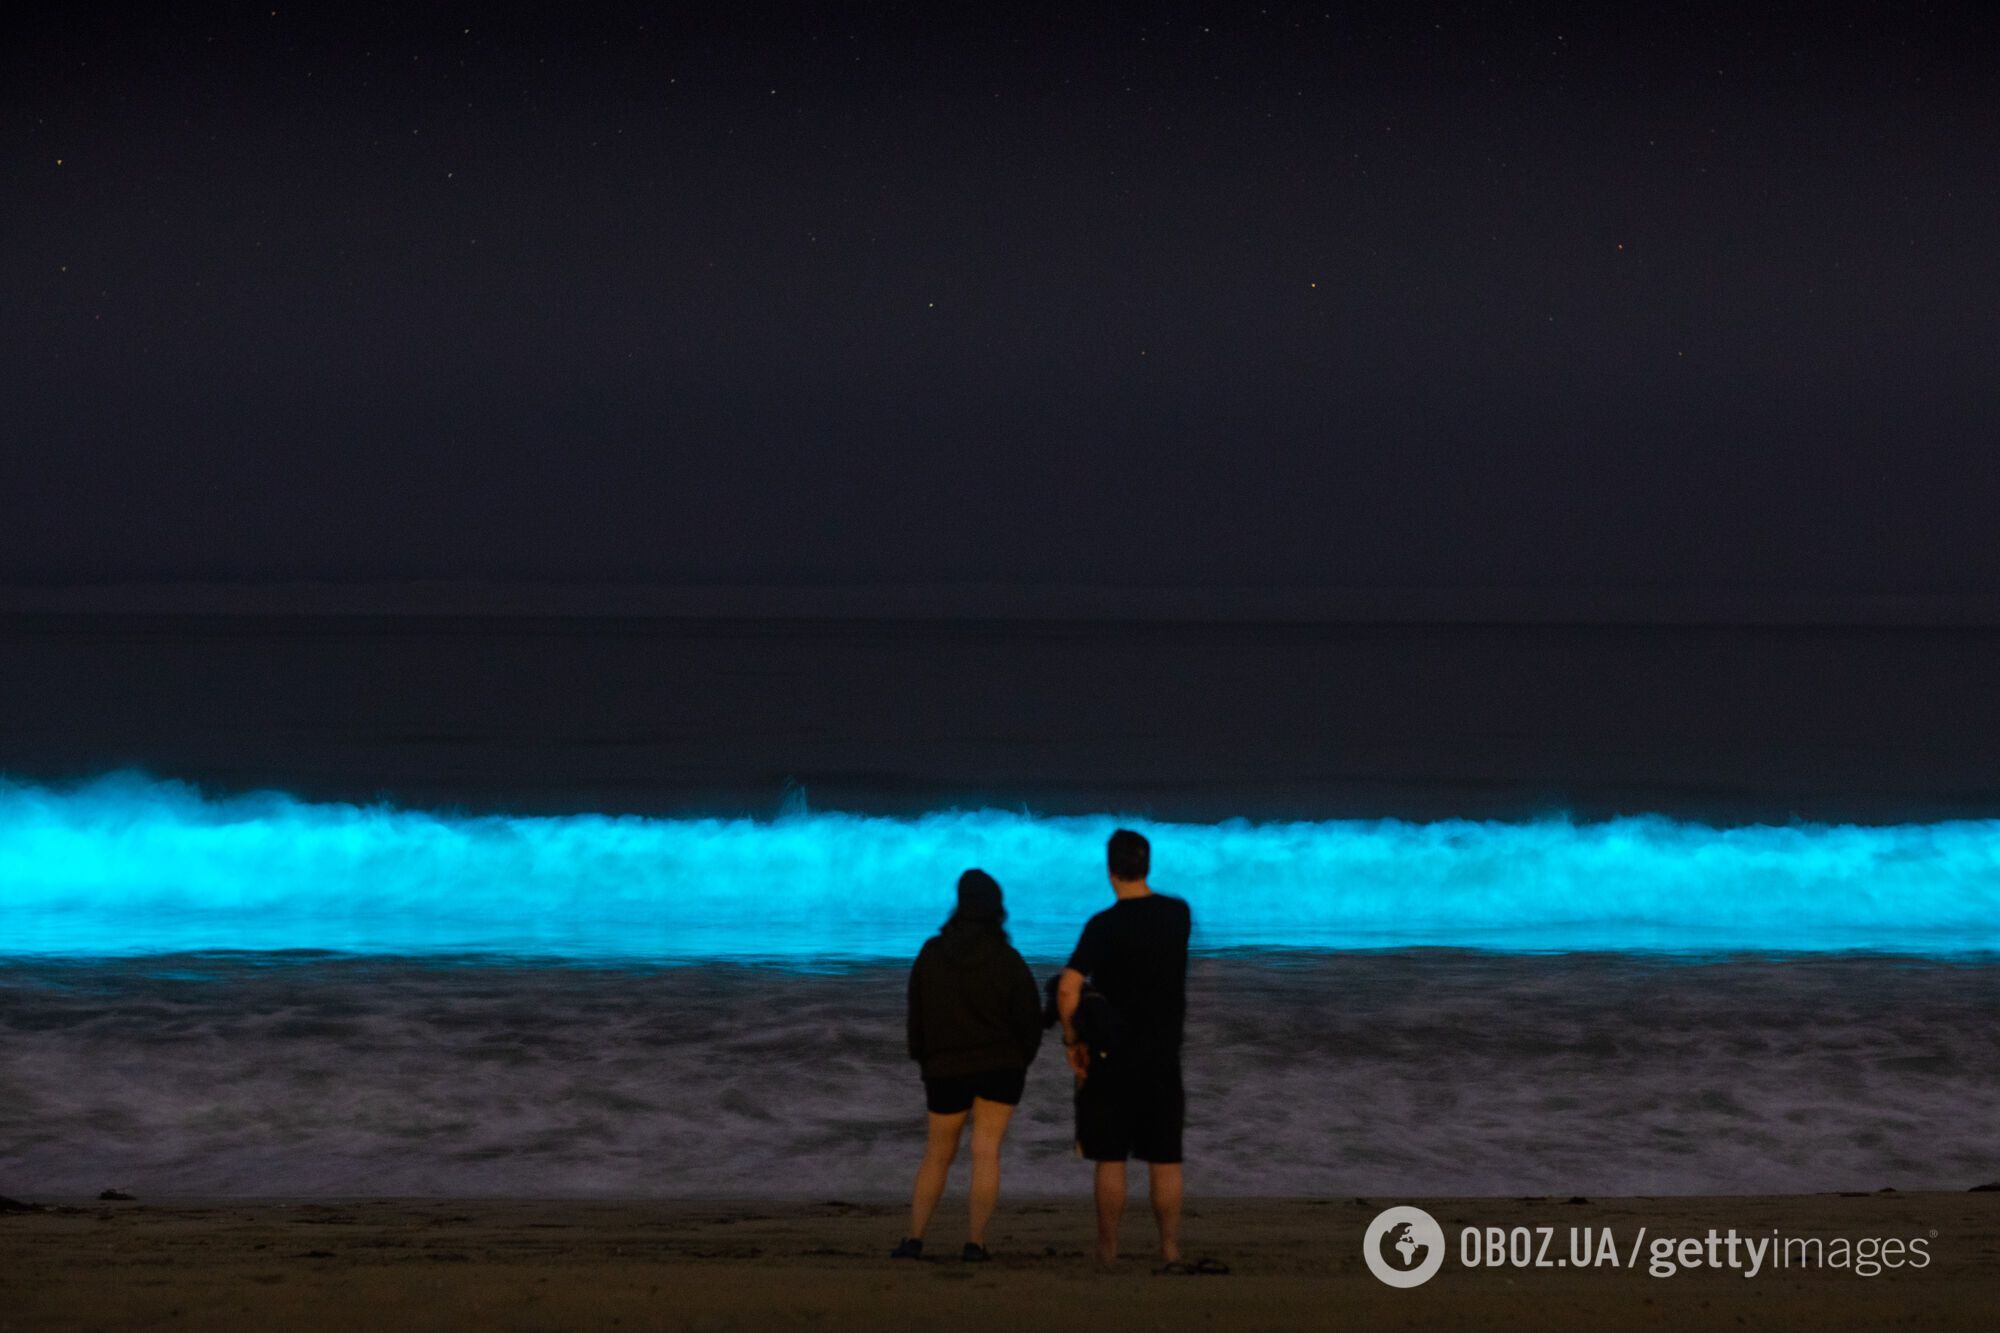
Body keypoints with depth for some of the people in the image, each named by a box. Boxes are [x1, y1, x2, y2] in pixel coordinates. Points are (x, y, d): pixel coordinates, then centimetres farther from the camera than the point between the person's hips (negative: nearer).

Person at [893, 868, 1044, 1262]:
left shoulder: (932, 953, -1)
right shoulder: (1006, 959, -10)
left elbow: (916, 1012, 5)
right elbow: (1029, 1017, -5)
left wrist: (923, 1059, 17)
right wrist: (1021, 1058, 13)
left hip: (945, 1068, 2)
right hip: (1000, 1067, -2)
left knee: (937, 1154, 14)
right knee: (986, 1152, 0)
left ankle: (914, 1237, 8)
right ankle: (975, 1241, -5)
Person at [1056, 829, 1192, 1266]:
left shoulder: (1104, 926, -14)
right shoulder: (1178, 914, 2)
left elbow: (1068, 989, -23)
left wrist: (1072, 1039, -10)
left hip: (1113, 1055, -4)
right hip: (1165, 1055, 4)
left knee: (1110, 1158, 4)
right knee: (1165, 1159, 8)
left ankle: (1108, 1248, 8)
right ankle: (1170, 1246, 8)